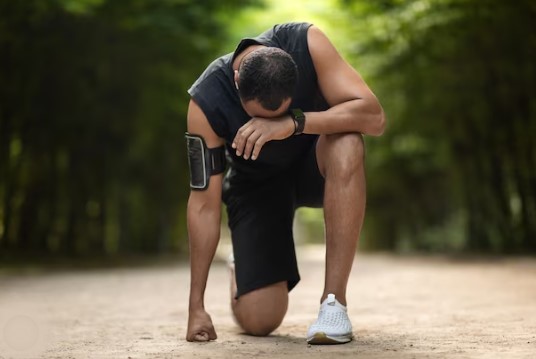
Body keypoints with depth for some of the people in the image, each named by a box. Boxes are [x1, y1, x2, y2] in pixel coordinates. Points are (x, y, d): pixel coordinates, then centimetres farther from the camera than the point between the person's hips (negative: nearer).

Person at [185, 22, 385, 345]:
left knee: (346, 145, -38)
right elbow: (204, 203, -24)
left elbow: (374, 117, -33)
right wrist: (197, 307, -23)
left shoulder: (307, 43, -28)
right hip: (258, 182, 0)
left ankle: (334, 301, -28)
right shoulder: (206, 102, -29)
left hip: (313, 161, 1)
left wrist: (293, 122, -45)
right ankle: (241, 269, 27)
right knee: (258, 321, -13)